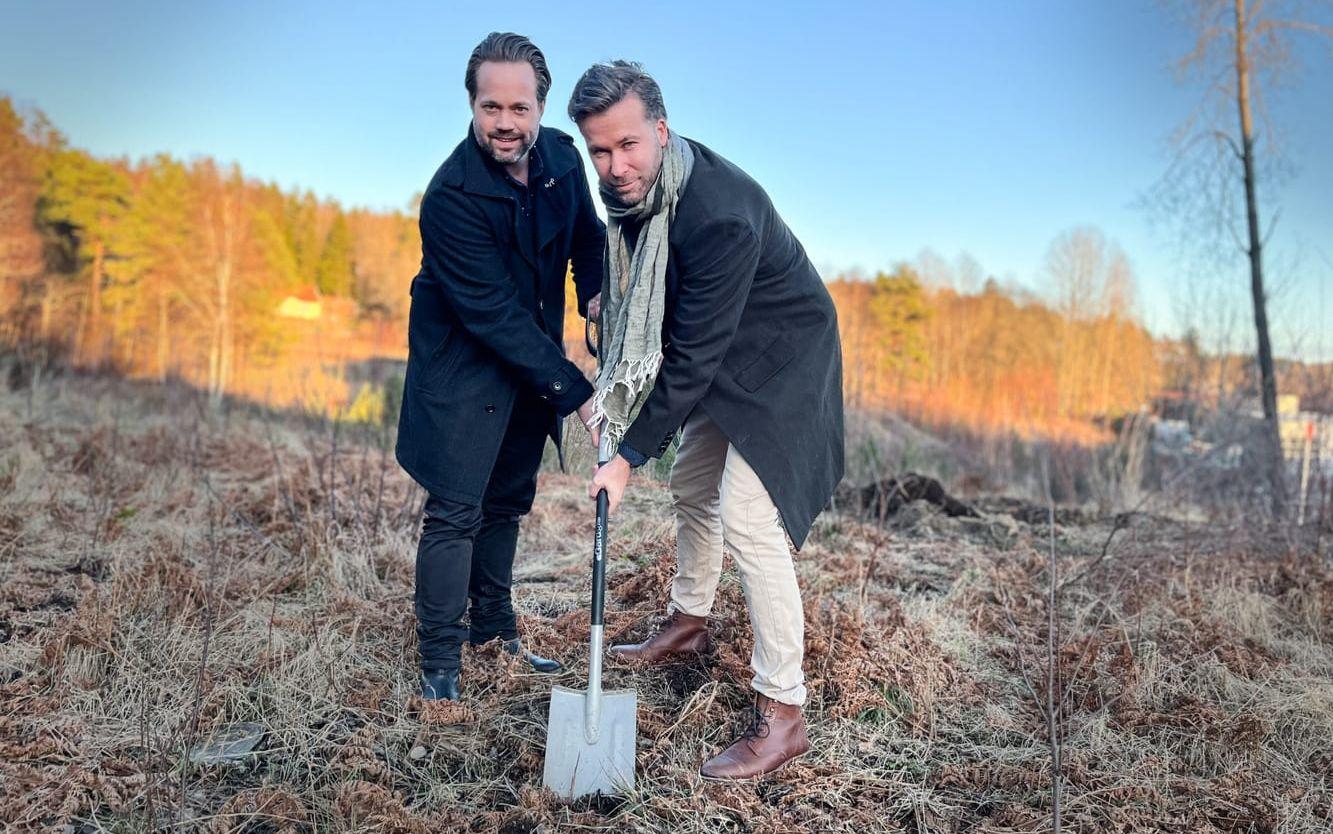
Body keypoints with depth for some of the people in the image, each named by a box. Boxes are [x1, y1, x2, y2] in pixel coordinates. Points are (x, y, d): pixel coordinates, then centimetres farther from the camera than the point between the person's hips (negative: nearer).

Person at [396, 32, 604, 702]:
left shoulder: (561, 157, -7)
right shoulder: (451, 196, -26)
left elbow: (588, 237, 10)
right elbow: (495, 317, -28)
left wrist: (597, 296, -12)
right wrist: (575, 393, -29)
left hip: (532, 358, 6)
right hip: (463, 365, -6)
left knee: (509, 500, 16)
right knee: (456, 510, -5)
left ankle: (494, 629, 32)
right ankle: (439, 663, 9)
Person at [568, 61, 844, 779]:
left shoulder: (720, 214, -35)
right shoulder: (631, 184, -7)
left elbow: (693, 356, -31)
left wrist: (629, 456, -25)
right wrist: (615, 392, 4)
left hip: (780, 363, -9)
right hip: (722, 358, 9)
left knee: (748, 519, -17)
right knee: (691, 489, 19)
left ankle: (782, 716, -8)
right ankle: (688, 625, 42)